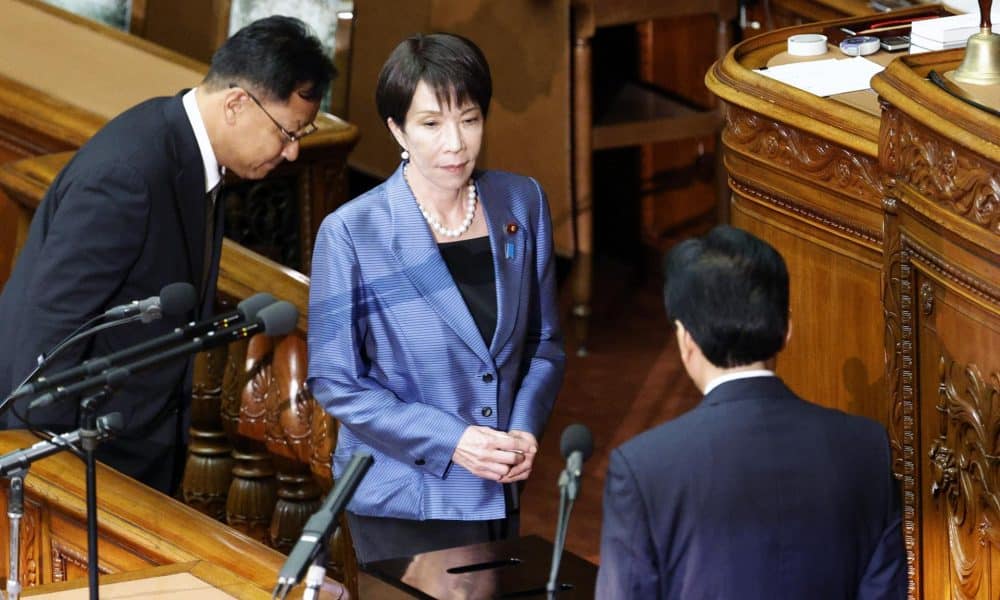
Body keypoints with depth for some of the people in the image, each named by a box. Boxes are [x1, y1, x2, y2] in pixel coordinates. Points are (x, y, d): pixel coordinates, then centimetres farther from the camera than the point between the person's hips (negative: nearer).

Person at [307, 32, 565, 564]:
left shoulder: (522, 203, -2)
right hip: (404, 500, -4)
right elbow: (334, 381, -10)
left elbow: (543, 342, 8)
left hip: (499, 494, 4)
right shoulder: (352, 232, -15)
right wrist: (451, 442, -19)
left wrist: (524, 430, -10)